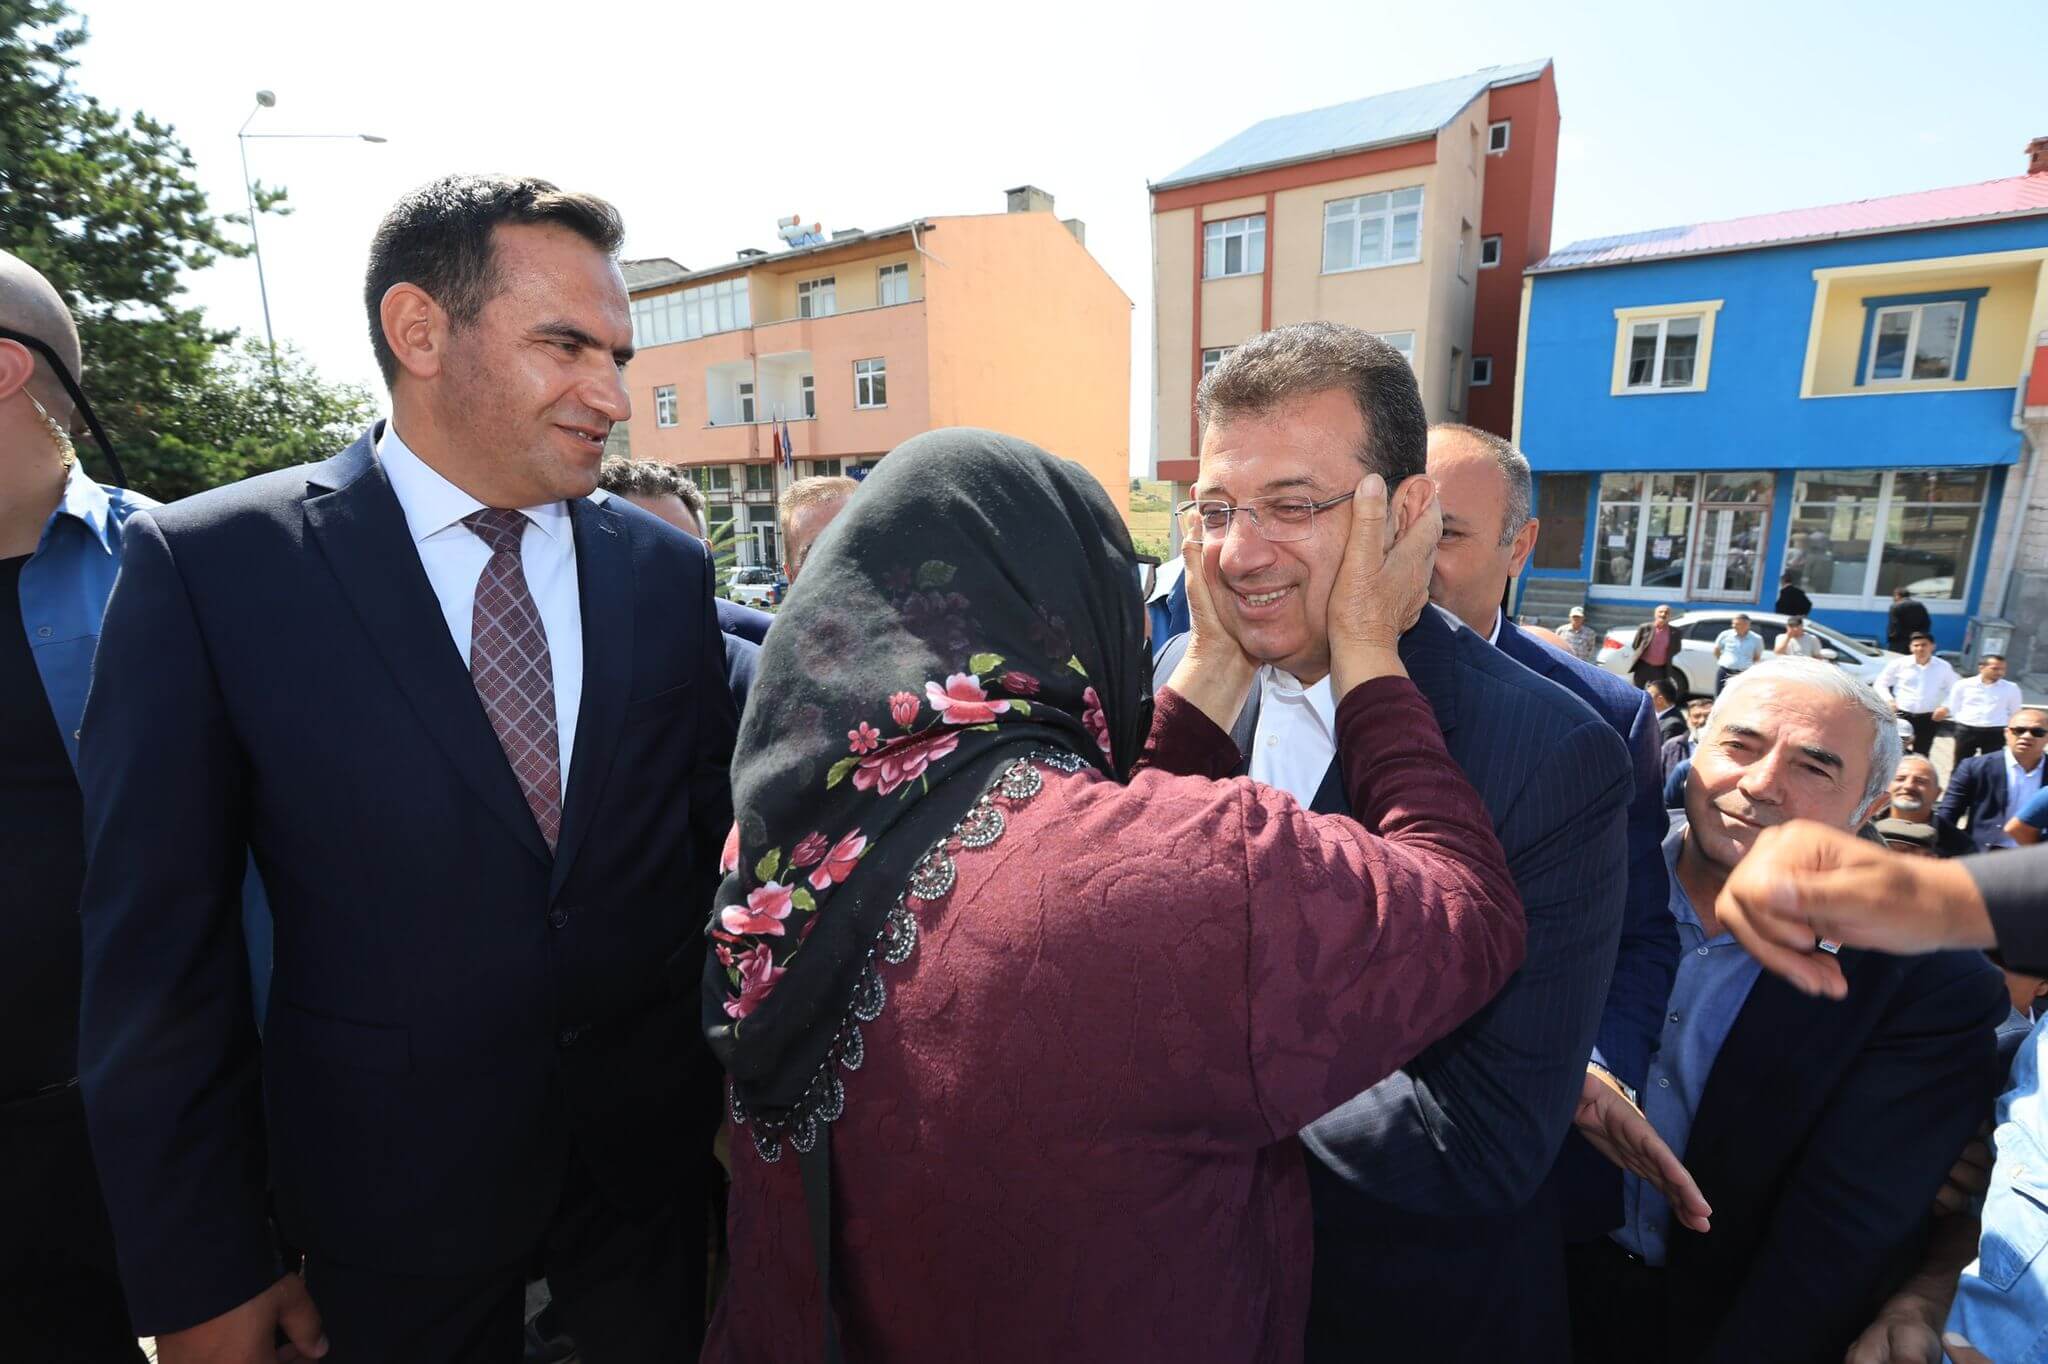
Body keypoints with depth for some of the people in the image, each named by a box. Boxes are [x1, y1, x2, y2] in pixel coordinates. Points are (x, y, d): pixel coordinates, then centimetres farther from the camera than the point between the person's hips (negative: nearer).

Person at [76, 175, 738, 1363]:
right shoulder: (207, 565, -10)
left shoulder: (668, 569, -4)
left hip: (653, 1141, 2)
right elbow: (157, 946, -8)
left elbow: (718, 844, 1)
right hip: (394, 1174, -1)